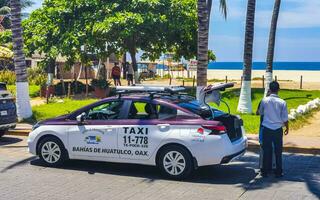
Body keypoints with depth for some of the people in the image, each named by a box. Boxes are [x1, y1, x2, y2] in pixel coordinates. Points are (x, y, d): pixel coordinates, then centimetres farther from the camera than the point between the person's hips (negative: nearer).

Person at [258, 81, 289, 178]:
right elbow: (285, 118, -4)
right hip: (278, 130, 0)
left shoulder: (265, 100, -6)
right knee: (278, 152, 9)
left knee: (267, 151, 8)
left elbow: (260, 112, 11)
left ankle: (265, 171, 13)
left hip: (267, 129, 0)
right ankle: (278, 172, 14)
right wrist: (287, 128, 13)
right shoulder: (282, 102, -9)